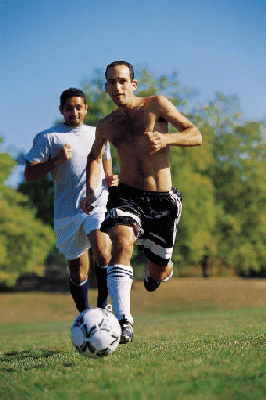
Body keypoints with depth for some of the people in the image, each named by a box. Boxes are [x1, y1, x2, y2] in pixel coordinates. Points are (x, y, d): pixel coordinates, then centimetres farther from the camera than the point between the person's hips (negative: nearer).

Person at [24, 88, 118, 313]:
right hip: (67, 210, -1)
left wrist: (111, 179, 7)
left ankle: (103, 304, -8)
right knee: (77, 270, 6)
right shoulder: (48, 138, 6)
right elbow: (29, 174, 0)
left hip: (98, 204, 1)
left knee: (102, 252, -25)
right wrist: (56, 161, -13)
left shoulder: (98, 134, 19)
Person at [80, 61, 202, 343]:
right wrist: (90, 191, 11)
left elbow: (196, 135, -2)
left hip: (162, 200, -1)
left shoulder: (156, 105, 0)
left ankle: (157, 273, 49)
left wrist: (166, 138, -22)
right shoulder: (106, 126, 10)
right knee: (121, 244, -31)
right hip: (126, 196, 1)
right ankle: (124, 322, -39)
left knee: (159, 273, 8)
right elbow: (95, 157, 28)